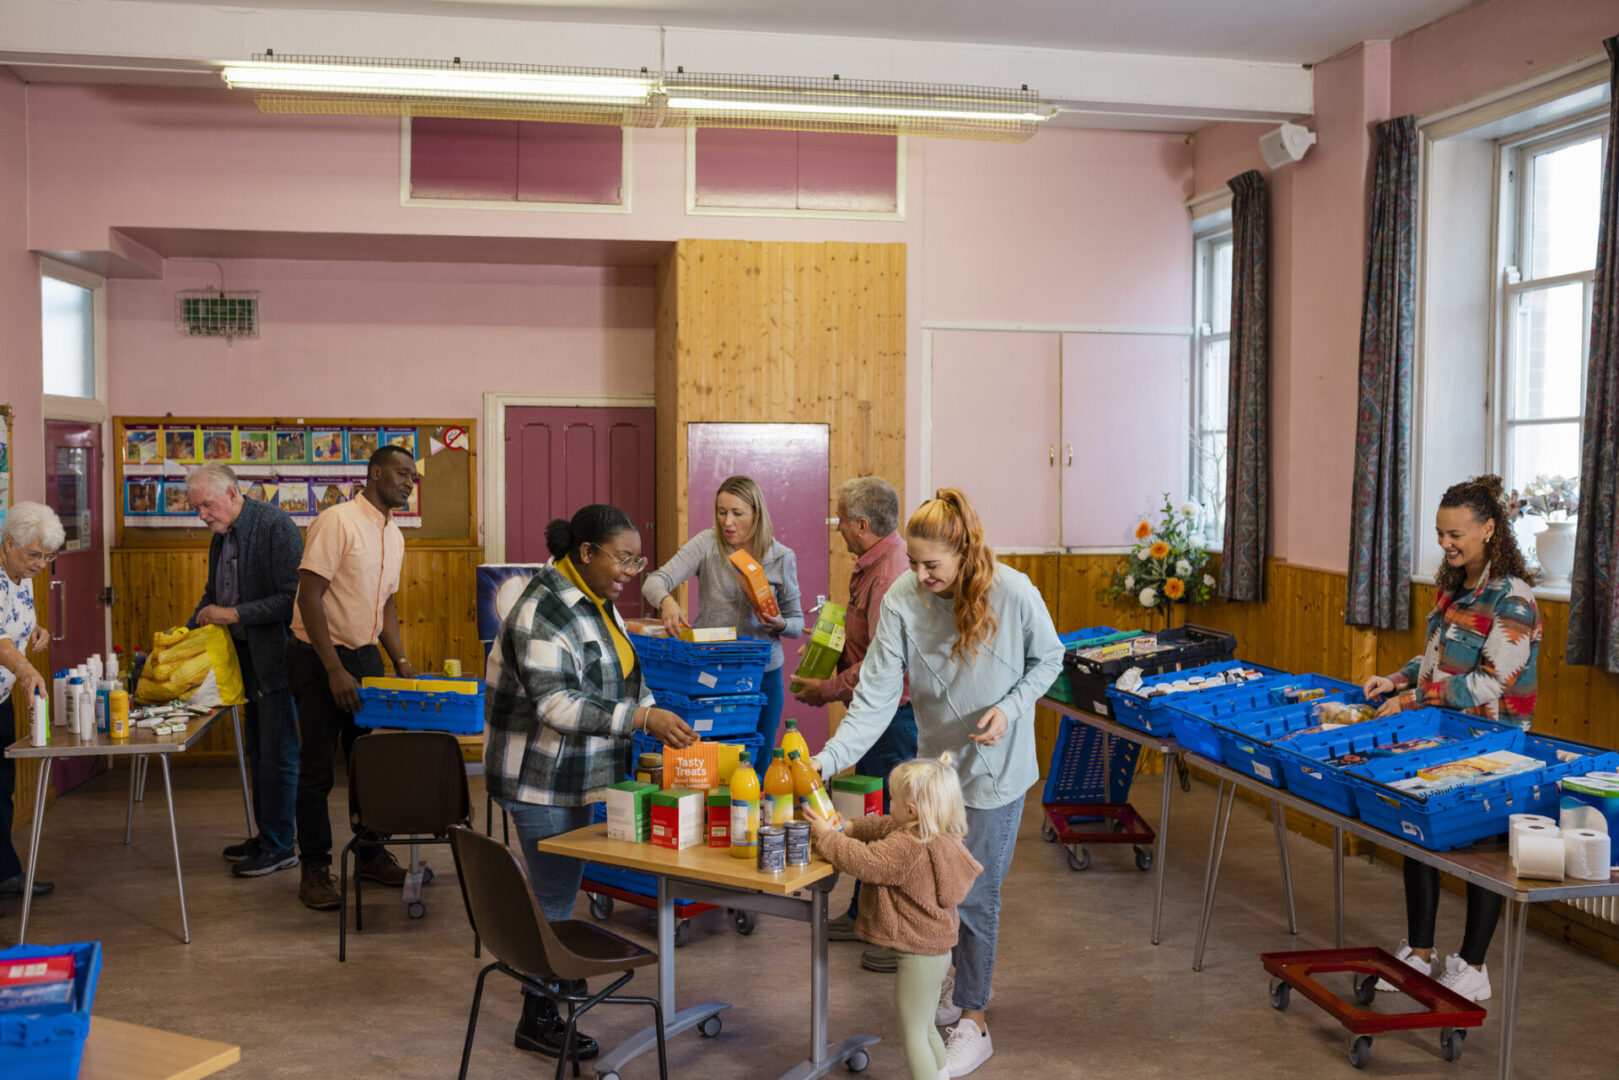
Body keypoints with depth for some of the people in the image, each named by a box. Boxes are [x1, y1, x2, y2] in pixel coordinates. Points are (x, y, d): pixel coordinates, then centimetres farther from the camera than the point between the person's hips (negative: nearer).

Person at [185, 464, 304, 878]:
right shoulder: (221, 536, 10)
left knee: (277, 754, -3)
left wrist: (235, 614, -22)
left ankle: (280, 847, 6)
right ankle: (265, 837, 27)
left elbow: (292, 597, -22)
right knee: (258, 752, 16)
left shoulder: (275, 526, -17)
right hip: (248, 658, 9)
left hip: (276, 654, -9)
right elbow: (213, 594, 23)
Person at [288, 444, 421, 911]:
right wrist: (335, 670, -23)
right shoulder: (337, 522, -16)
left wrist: (400, 661, 8)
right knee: (317, 768, 0)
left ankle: (371, 854, 26)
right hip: (320, 657, -7)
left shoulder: (394, 535, 10)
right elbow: (309, 598, -20)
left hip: (365, 655, 8)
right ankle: (314, 869, 10)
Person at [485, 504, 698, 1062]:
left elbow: (622, 675, 18)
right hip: (542, 778, -9)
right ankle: (538, 1020, 13)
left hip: (575, 775, 9)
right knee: (554, 893, 0)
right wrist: (640, 718, -34)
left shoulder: (596, 601, 8)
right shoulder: (543, 612, -23)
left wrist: (660, 717, 5)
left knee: (560, 885, 20)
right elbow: (556, 703, -30)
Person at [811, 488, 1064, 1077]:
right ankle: (966, 978, 44)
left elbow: (1047, 659, -3)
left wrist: (1010, 708, -20)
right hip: (936, 760, 3)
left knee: (975, 892, 1)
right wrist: (830, 757, -31)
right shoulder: (901, 600, -17)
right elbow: (876, 696, -19)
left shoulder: (1013, 594, -22)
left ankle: (973, 1021, 18)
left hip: (995, 768, -3)